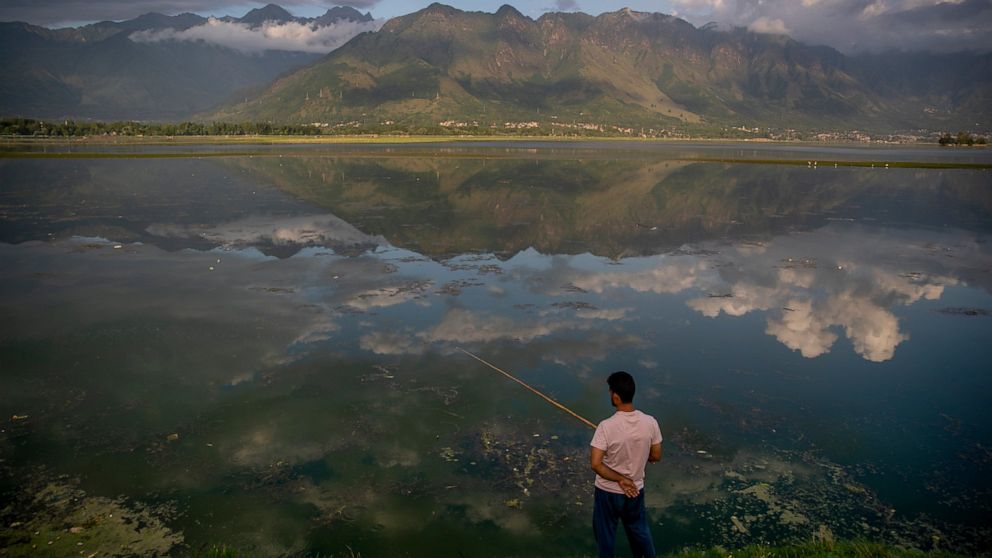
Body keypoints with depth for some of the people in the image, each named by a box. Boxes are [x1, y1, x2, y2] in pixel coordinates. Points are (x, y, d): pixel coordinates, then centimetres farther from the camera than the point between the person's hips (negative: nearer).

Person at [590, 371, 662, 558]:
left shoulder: (606, 426, -27)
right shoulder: (650, 422, -16)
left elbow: (595, 464, -27)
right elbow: (656, 456, -3)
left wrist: (620, 479, -16)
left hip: (608, 492, -3)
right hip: (636, 490, 3)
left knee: (606, 535, 18)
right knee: (640, 530, 26)